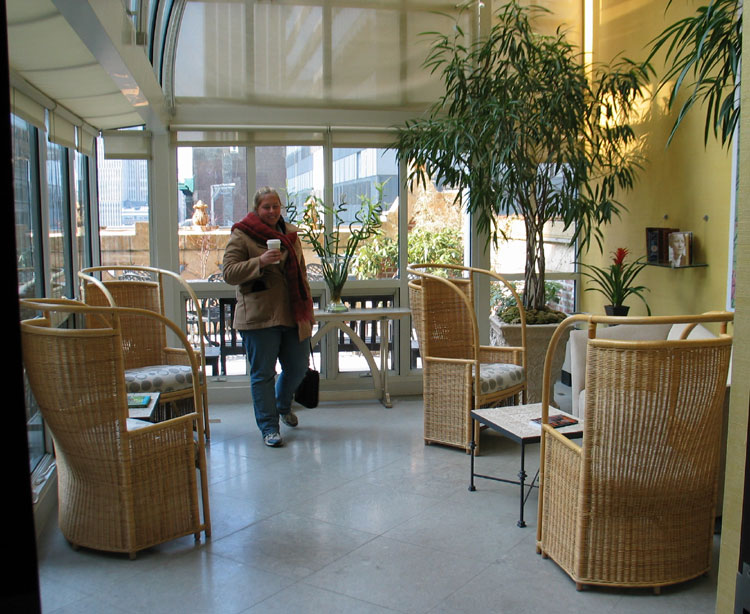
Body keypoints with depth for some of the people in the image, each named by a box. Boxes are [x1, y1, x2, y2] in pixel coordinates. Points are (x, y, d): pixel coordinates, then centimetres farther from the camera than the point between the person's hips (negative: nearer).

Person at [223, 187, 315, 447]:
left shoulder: (290, 233, 14)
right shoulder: (241, 235, -2)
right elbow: (229, 273, -9)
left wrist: (307, 309, 15)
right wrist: (260, 262, -22)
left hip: (292, 315, 5)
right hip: (259, 317, -5)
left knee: (298, 366, 13)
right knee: (263, 373, 1)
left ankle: (283, 406, 42)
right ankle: (269, 427, 12)